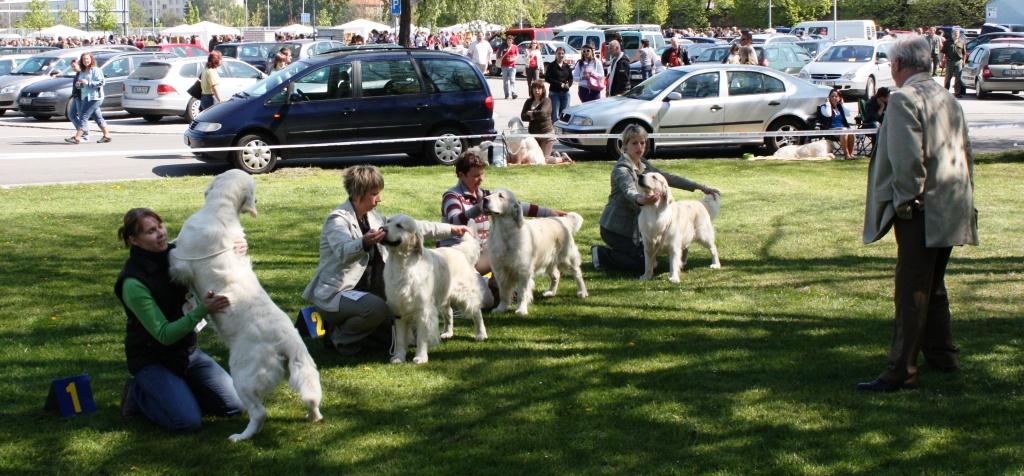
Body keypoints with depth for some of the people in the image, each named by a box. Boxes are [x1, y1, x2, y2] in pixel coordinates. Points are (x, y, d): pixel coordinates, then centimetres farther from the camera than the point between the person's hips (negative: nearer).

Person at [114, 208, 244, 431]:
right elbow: (165, 335, -25)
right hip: (153, 360, -6)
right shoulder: (134, 283, -25)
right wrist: (202, 310, -37)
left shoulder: (175, 252, -7)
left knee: (234, 406, 0)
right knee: (188, 421, -22)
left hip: (186, 352, 6)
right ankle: (138, 395, 4)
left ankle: (176, 390, 18)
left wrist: (234, 252, -22)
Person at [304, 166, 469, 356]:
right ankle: (340, 338, -10)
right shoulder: (338, 219, -16)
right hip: (334, 295, -8)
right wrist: (365, 243, -58)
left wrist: (450, 229, 12)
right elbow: (343, 251, -36)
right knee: (377, 308, -33)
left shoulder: (373, 217, 7)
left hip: (362, 291, 8)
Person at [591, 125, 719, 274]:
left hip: (633, 227, 9)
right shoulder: (622, 169, -22)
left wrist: (701, 187, 6)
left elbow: (667, 178, 9)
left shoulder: (642, 165, 6)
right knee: (644, 265, -13)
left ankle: (604, 253, 16)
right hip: (615, 228, -9)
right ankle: (603, 255, 0)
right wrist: (641, 200, -66)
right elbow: (629, 192, -41)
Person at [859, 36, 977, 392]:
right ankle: (942, 356, 29)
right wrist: (964, 197, 22)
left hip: (922, 212, -9)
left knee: (912, 292, -7)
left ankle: (901, 372, -7)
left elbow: (908, 158, -21)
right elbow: (965, 153, 19)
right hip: (952, 210, 9)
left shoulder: (904, 99, -12)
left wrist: (906, 201, -14)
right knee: (933, 285, 21)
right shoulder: (948, 99, 16)